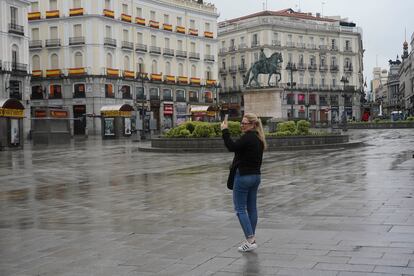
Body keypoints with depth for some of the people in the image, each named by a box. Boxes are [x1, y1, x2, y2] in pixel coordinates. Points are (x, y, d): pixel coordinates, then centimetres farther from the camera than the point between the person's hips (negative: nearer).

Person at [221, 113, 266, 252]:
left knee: (240, 209, -4)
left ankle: (250, 240, -8)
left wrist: (225, 131, -19)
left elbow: (232, 147, -25)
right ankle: (251, 239, 18)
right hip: (256, 176, 9)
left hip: (243, 176, -9)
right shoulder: (259, 139, 12)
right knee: (251, 208, 13)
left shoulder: (247, 137, -17)